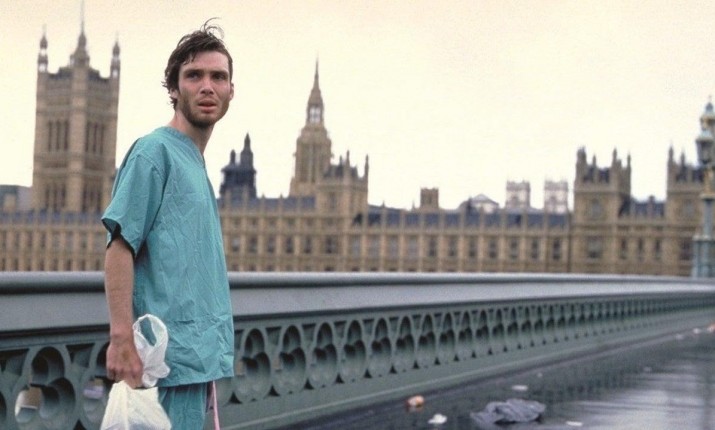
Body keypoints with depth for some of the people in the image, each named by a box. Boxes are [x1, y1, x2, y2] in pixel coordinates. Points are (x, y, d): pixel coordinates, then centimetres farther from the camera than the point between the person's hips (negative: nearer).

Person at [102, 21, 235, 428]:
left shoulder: (197, 165, 18)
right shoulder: (155, 151, -7)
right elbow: (120, 247, -14)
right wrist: (122, 338, -22)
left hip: (199, 358, 9)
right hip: (172, 358, -9)